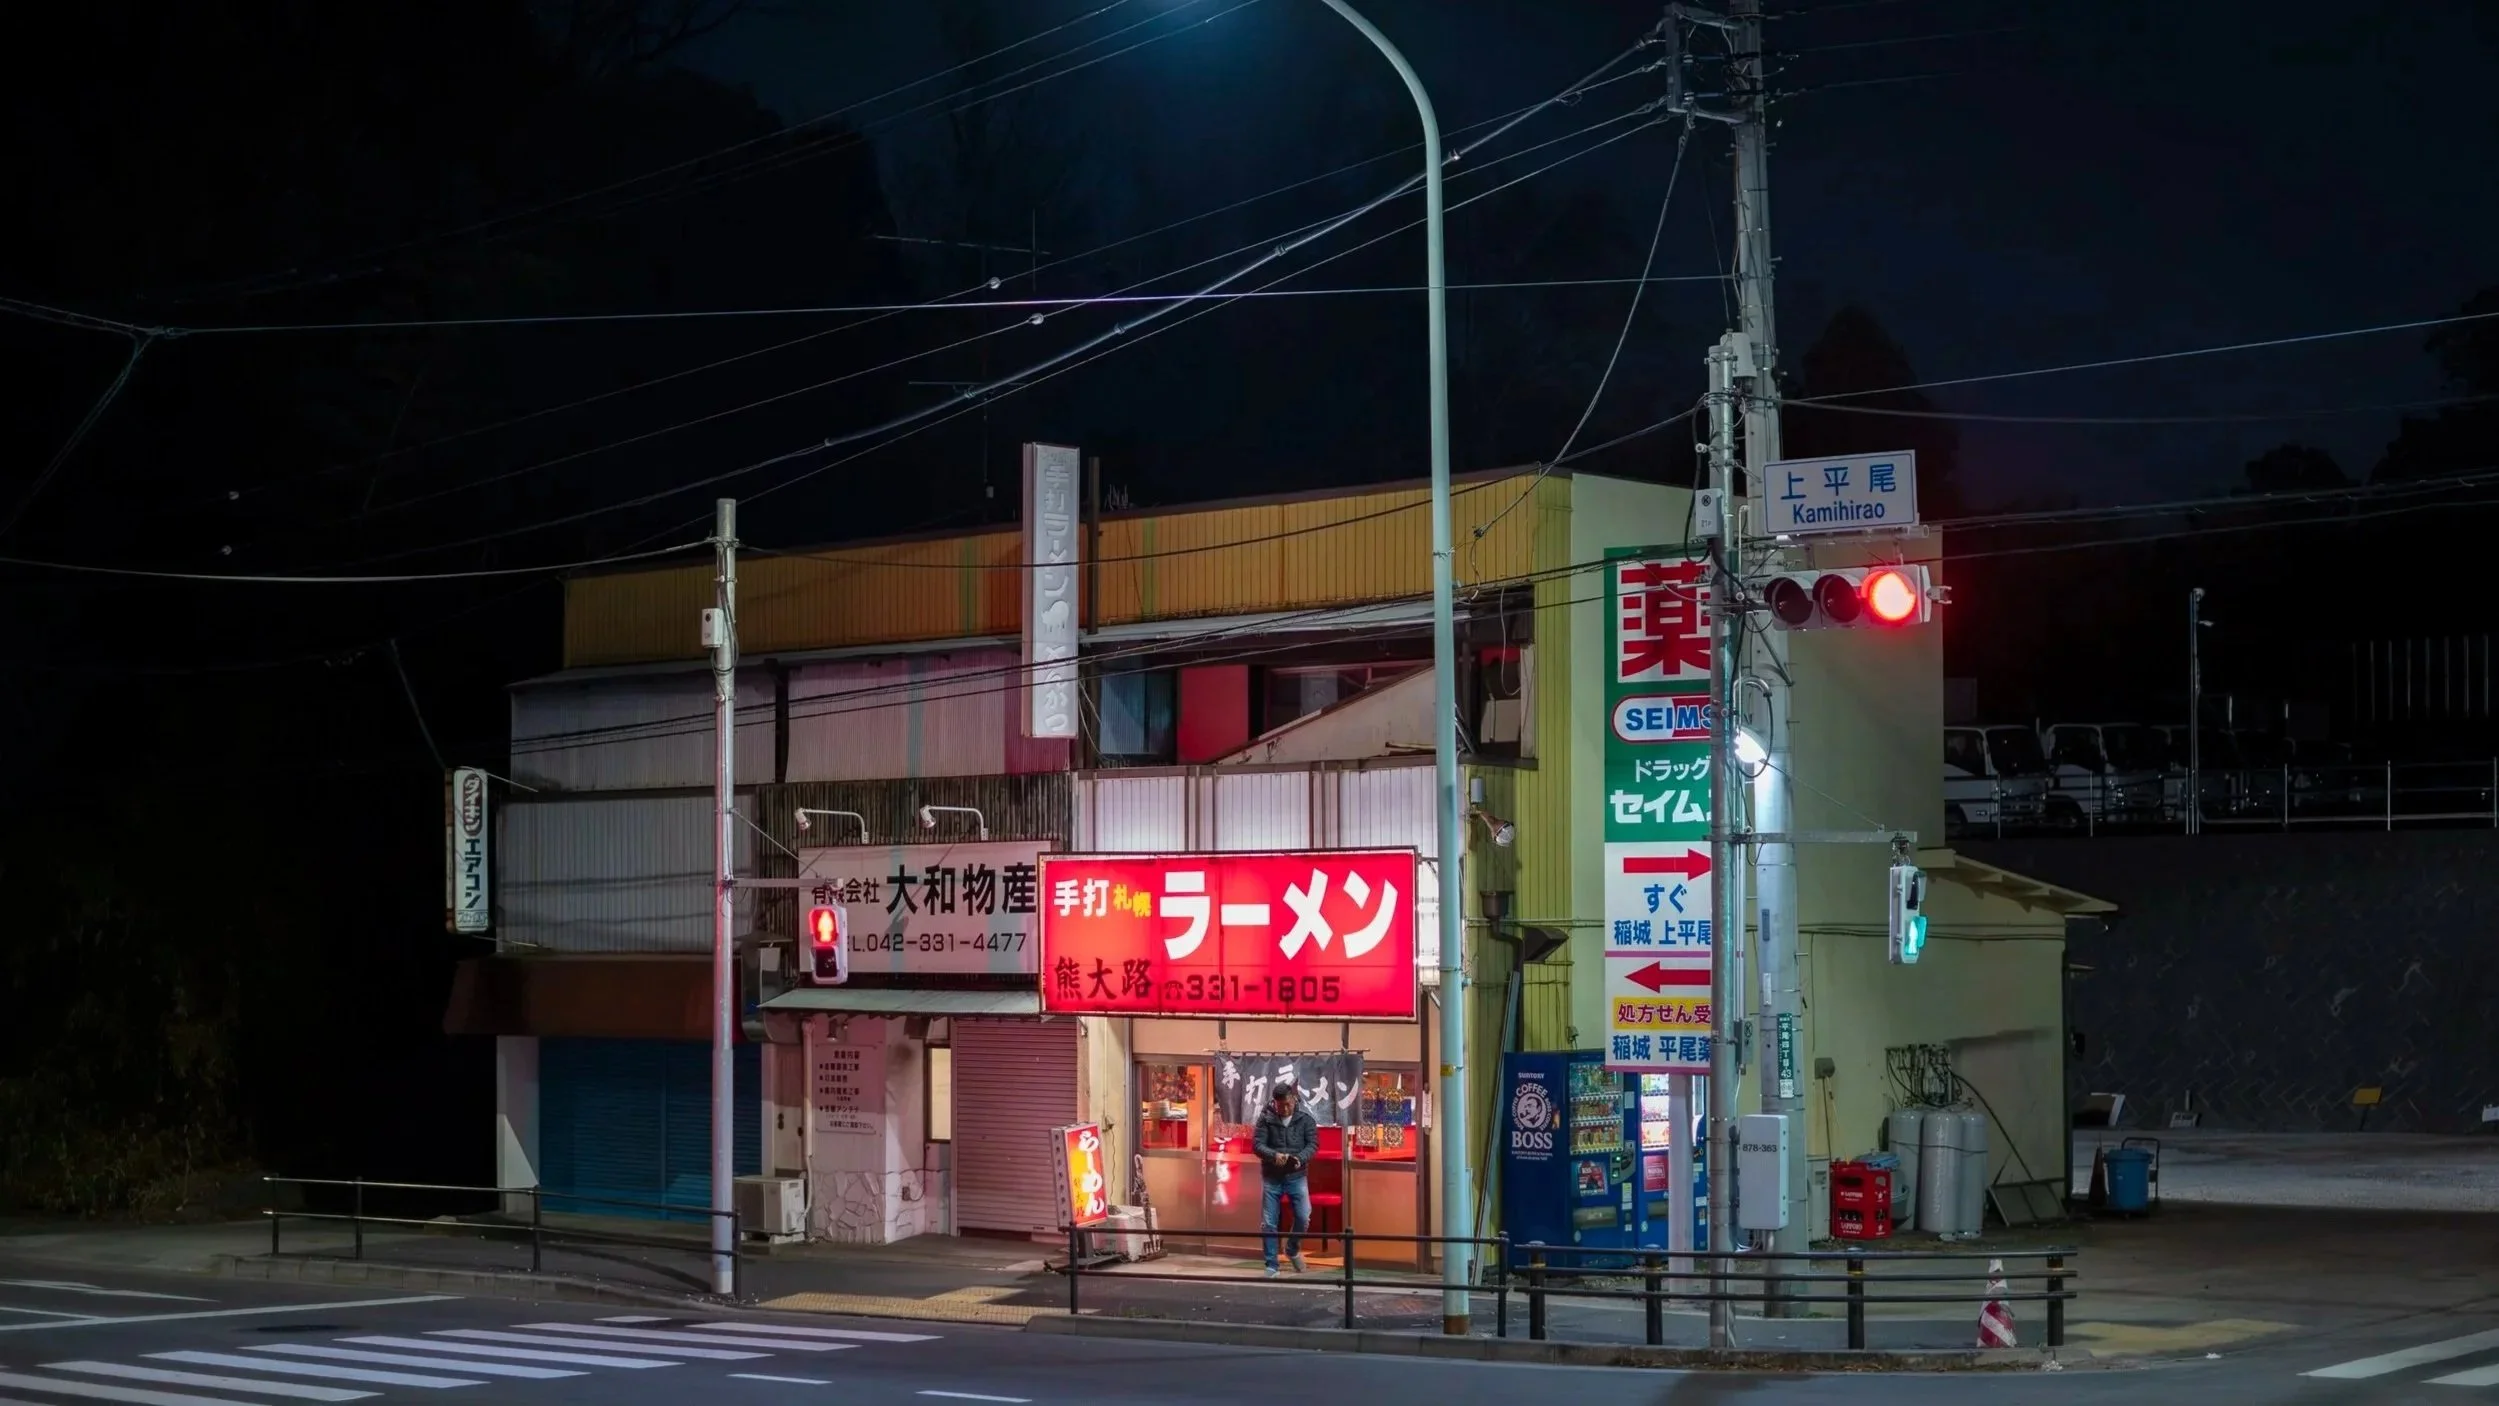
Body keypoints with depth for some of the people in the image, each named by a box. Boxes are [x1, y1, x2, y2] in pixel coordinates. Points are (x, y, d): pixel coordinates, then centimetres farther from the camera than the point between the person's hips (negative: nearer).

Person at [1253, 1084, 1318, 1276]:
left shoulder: (1305, 1118, -3)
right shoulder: (1266, 1119, -5)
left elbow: (1313, 1144, -4)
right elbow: (1256, 1143, -10)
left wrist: (1300, 1158, -24)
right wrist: (1274, 1155, -29)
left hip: (1296, 1176, 0)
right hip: (1271, 1177, 0)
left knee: (1303, 1218, -8)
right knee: (1269, 1224, 1)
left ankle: (1292, 1249, 21)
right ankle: (1271, 1265, 12)